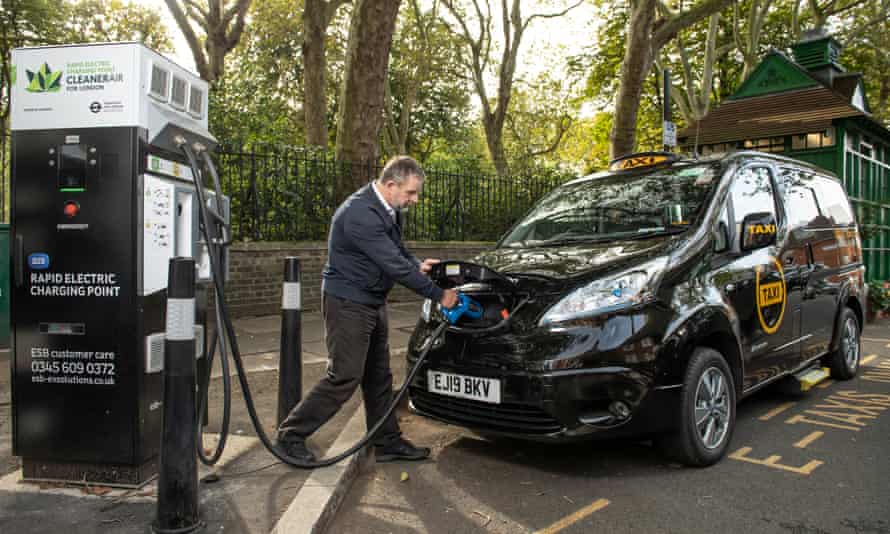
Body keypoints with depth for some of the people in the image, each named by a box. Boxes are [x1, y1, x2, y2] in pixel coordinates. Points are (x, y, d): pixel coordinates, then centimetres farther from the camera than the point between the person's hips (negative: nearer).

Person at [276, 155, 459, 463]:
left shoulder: (390, 209, 4)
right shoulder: (360, 214, -26)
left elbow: (396, 252, 18)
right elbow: (394, 266, -27)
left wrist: (417, 266, -4)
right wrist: (438, 295, -20)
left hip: (373, 302, 9)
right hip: (348, 302, -9)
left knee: (378, 376, 13)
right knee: (344, 377, -5)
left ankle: (387, 442, 24)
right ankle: (291, 434, 10)